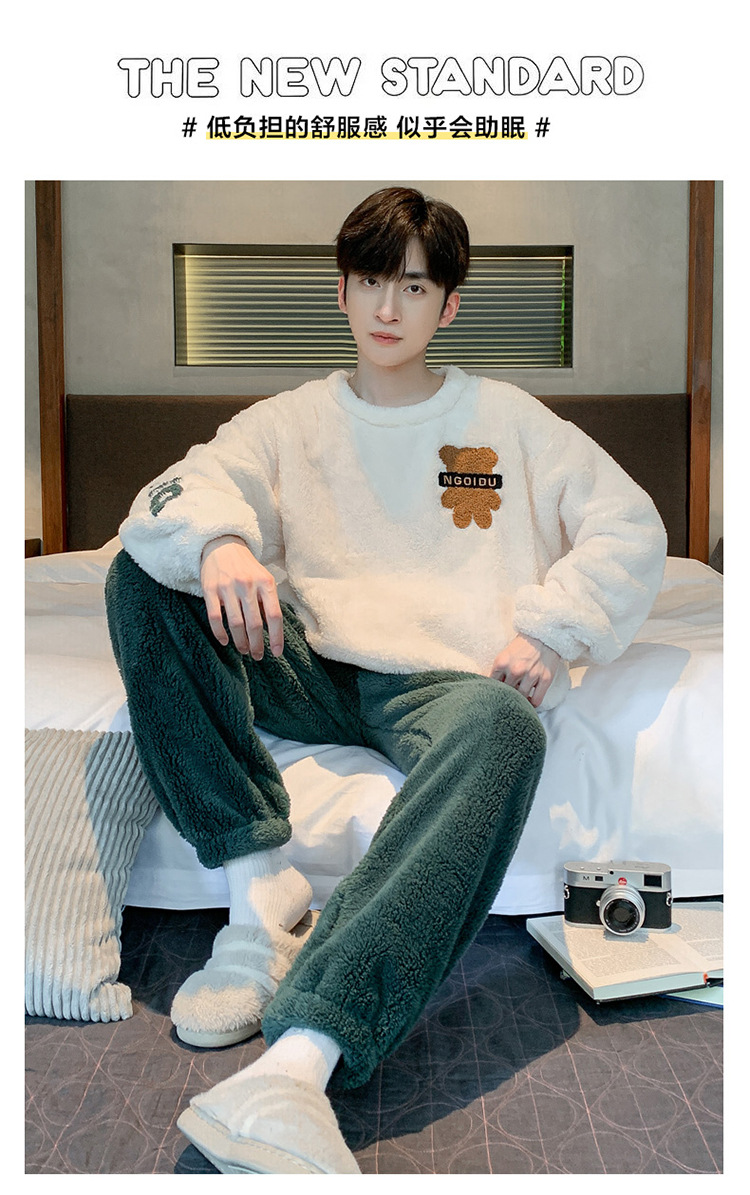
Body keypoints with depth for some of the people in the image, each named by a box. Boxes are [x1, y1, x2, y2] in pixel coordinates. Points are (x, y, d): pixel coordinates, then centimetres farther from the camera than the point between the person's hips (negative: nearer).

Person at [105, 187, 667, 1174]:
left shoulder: (506, 417, 16)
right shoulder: (292, 420, 17)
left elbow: (631, 529, 10)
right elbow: (183, 492, -1)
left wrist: (549, 632, -7)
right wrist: (220, 543, -26)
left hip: (446, 680, -2)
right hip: (310, 672, 3)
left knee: (504, 726, -37)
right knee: (143, 576, -19)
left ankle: (296, 1065, -52)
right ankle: (263, 896, -26)